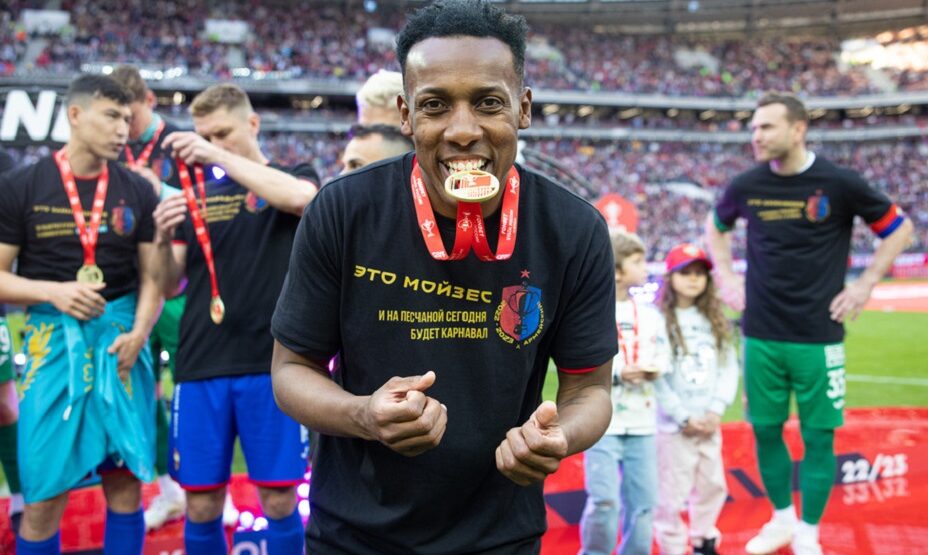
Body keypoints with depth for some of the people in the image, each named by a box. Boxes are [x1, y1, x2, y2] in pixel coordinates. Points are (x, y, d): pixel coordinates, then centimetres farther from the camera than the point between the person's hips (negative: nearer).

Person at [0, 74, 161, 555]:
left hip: (122, 339, 2)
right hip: (54, 340, -2)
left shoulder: (137, 192, 7)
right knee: (44, 494, 0)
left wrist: (139, 332, -10)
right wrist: (54, 291, -15)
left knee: (126, 482, 5)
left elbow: (152, 276, 7)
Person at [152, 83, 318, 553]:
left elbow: (300, 196, -22)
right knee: (201, 507, 6)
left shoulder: (295, 177, 4)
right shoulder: (197, 194, 14)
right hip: (201, 368, 4)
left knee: (279, 502, 1)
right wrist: (164, 239, -8)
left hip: (271, 365, -3)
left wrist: (219, 156, -22)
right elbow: (170, 286, 12)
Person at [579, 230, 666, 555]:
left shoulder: (650, 315, 11)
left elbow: (662, 355, 15)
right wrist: (617, 374, -19)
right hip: (602, 421, -5)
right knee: (604, 500, -10)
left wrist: (656, 369, -8)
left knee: (643, 501, 7)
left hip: (642, 422, 5)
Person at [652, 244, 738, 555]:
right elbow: (656, 378, -11)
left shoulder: (715, 321, 9)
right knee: (672, 494, -2)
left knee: (712, 486, 15)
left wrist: (717, 410, -7)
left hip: (710, 424, 5)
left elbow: (729, 367, 6)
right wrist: (683, 418, -13)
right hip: (673, 426, -5)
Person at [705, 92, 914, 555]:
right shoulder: (747, 186, 0)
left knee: (818, 436, 3)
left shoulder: (838, 183, -8)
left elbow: (899, 229, 4)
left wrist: (865, 284, -1)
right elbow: (716, 227, 22)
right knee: (766, 430, 10)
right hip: (760, 337, 3)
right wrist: (726, 276, 10)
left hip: (819, 337, -3)